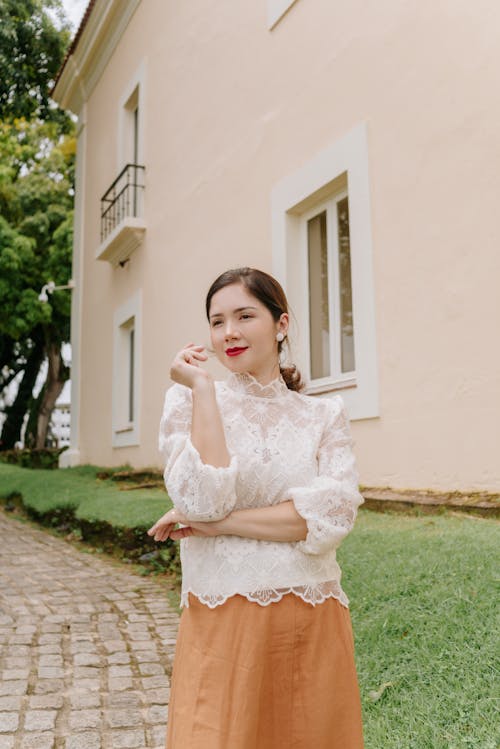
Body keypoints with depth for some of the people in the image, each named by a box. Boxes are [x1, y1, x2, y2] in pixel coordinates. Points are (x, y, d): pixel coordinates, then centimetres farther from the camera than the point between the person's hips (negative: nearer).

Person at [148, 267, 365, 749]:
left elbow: (334, 515, -13)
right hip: (222, 619, -1)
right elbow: (203, 500, -16)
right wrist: (202, 387, -13)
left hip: (313, 623, 2)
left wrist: (220, 524, -16)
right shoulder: (188, 400, 0)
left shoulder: (325, 414, 2)